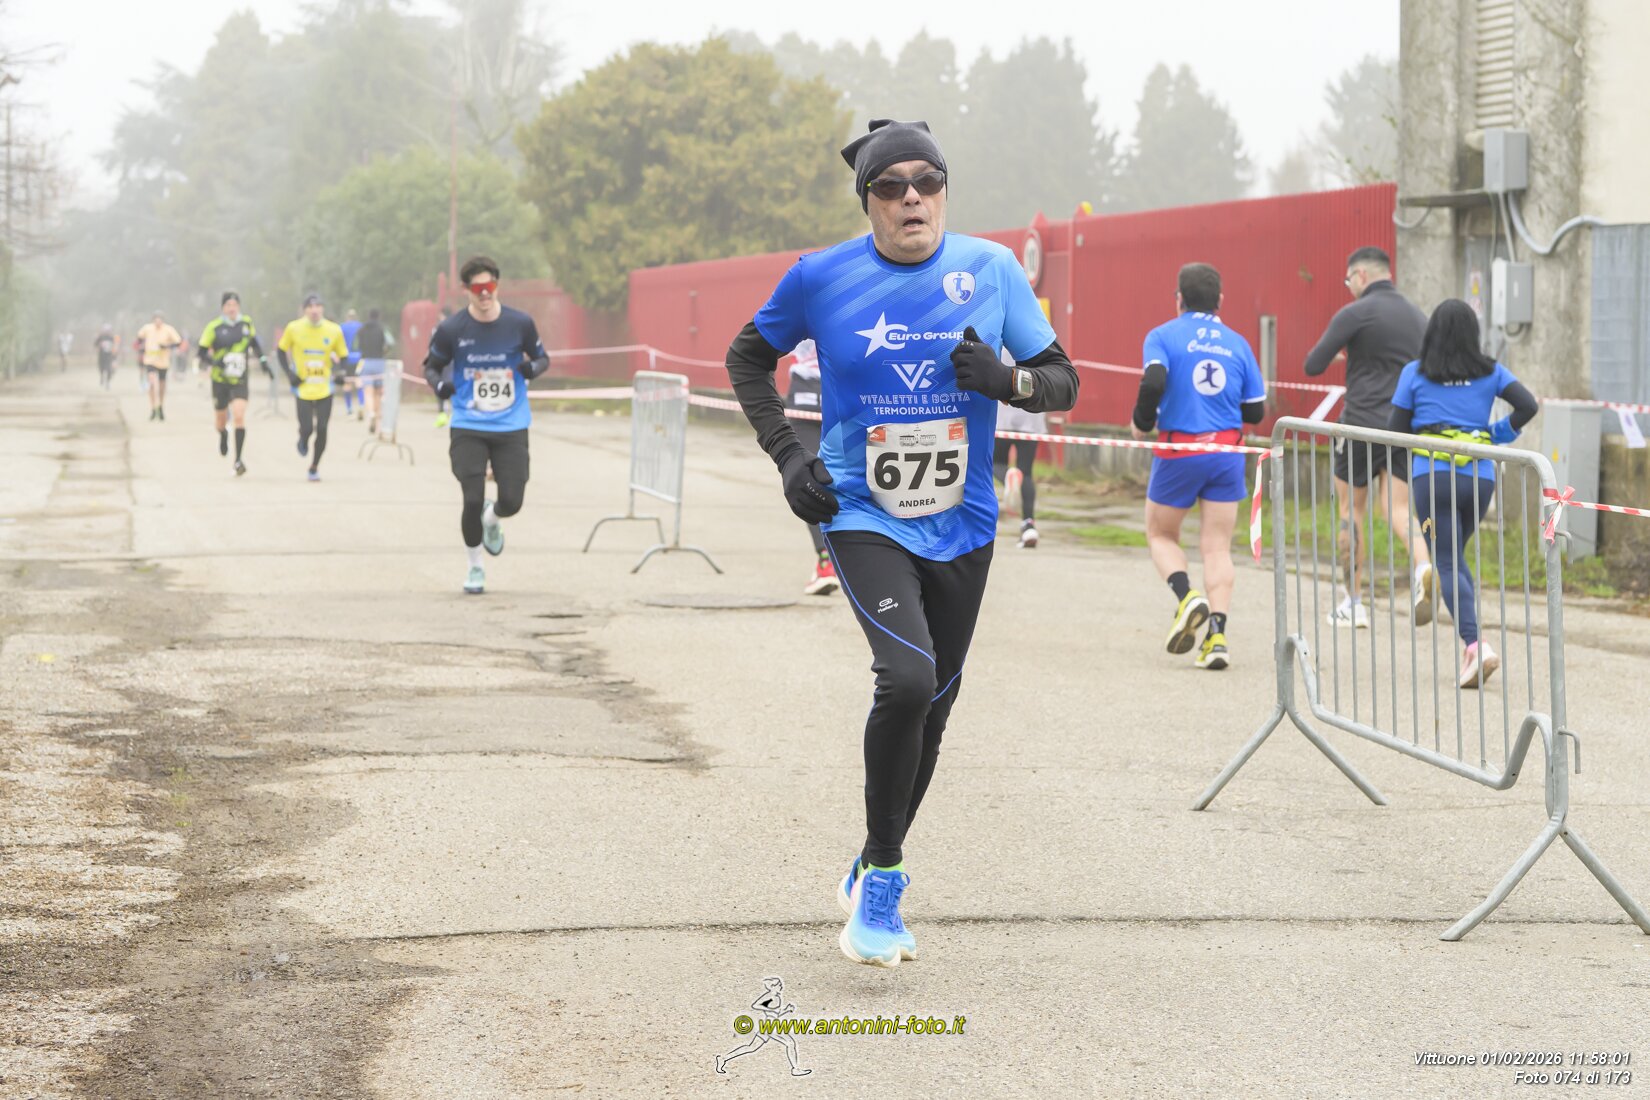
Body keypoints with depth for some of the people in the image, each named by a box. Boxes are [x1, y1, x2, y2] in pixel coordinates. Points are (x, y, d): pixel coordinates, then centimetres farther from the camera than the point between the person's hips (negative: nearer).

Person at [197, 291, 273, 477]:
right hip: (220, 380, -1)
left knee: (239, 416, -18)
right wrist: (214, 362, -23)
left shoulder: (247, 323, 1)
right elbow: (200, 352, -5)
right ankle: (223, 435, 51)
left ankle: (238, 461, -14)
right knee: (220, 422, 11)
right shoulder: (214, 327, -8)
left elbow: (255, 343, 19)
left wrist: (263, 361, 9)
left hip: (240, 380, 1)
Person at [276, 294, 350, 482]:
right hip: (303, 388, -1)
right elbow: (281, 350, 8)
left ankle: (314, 467, 15)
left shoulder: (334, 331, -3)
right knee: (307, 428, -8)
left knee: (322, 430, -3)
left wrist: (335, 372, -11)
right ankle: (303, 439, 32)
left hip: (325, 388, 1)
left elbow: (343, 357, 8)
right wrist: (289, 373, -2)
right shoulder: (294, 329, -5)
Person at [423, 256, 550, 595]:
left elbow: (542, 357, 10)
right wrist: (439, 384, -16)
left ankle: (491, 520, 38)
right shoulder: (451, 329, -7)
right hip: (468, 428, -1)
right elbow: (431, 366, 7)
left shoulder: (519, 324, -4)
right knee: (472, 500, -9)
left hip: (511, 427, 1)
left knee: (512, 501, -2)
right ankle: (474, 567, 16)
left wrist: (532, 367, -13)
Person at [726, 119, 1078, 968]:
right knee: (908, 679, -25)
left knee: (930, 711, 11)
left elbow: (1063, 381, 4)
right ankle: (882, 883, -9)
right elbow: (748, 358, 11)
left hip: (961, 526, 4)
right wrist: (787, 456, -1)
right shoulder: (821, 279, -6)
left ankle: (870, 879, 34)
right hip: (863, 518, -4)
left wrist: (1005, 380, -18)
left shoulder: (992, 270, -1)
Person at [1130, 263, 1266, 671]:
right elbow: (1255, 411, 8)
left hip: (1179, 453, -3)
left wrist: (1141, 423, -4)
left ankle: (1186, 596, -10)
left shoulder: (1162, 336, -3)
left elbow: (1153, 382, -21)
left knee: (1161, 535, 16)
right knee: (1217, 547, 5)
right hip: (1227, 452, 3)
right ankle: (1217, 635, -8)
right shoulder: (1237, 343, 7)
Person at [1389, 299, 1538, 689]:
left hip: (1432, 475, -3)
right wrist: (1498, 433, 10)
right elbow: (1528, 406, -4)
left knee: (1447, 563, -3)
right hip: (1480, 476, 3)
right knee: (1455, 555, 21)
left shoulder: (1415, 374, 1)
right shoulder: (1490, 372, 6)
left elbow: (1396, 431, 1)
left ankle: (1475, 644, -22)